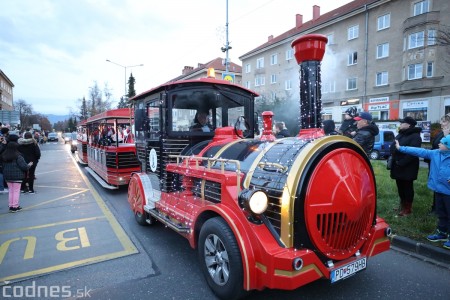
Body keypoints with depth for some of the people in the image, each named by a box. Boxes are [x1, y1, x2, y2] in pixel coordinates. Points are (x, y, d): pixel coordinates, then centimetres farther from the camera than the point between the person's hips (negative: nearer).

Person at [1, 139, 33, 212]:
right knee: (16, 191, 2)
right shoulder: (18, 156, -16)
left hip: (7, 176, 6)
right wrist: (29, 165, 3)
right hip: (17, 176, -6)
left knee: (11, 191, 16)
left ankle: (11, 206, 20)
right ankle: (15, 206, 5)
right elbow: (24, 166, -16)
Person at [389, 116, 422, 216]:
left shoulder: (415, 136, -14)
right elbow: (393, 147, 20)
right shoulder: (400, 134, 14)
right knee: (400, 187, 17)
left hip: (407, 168, -8)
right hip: (398, 166, 8)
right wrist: (394, 161, 6)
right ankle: (402, 204, 32)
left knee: (407, 187, 3)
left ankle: (408, 208, 16)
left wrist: (401, 163, -24)